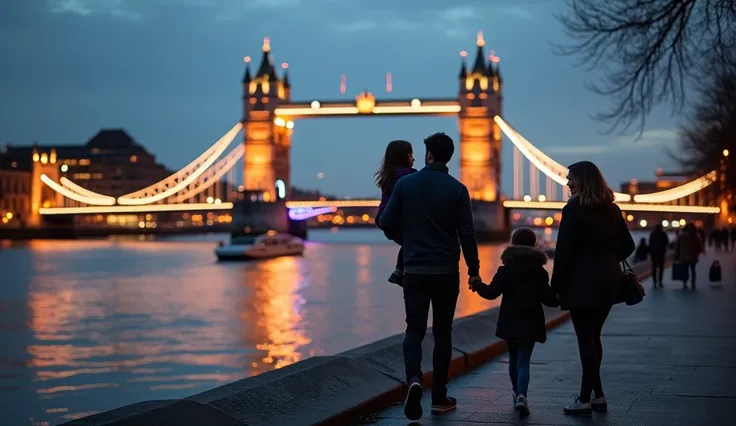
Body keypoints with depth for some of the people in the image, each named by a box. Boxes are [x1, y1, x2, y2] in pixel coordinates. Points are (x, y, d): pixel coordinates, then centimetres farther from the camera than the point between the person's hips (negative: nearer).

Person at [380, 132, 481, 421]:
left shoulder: (405, 184, -2)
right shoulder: (457, 189, -4)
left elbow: (387, 223, -1)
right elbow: (467, 233, -5)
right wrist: (474, 270, 5)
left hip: (415, 270, 0)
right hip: (446, 272, 0)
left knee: (414, 329, 6)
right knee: (442, 332, 12)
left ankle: (414, 379, -21)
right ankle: (439, 397, 16)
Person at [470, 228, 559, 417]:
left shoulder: (505, 270, -4)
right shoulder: (540, 272, -2)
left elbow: (492, 293, -12)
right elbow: (547, 298, -4)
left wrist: (478, 286, 5)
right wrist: (559, 298, 15)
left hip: (509, 323, 1)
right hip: (530, 324, -1)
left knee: (513, 359, 19)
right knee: (523, 362, -2)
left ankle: (517, 393, 29)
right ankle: (521, 395, -22)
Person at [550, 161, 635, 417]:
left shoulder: (574, 209, -11)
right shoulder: (612, 209, 9)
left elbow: (564, 252, -14)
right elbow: (627, 246, 10)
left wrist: (556, 284, -6)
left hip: (582, 282, -7)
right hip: (608, 281, 7)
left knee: (586, 339, -2)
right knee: (593, 337, 16)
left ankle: (587, 399, 2)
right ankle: (596, 395, 19)